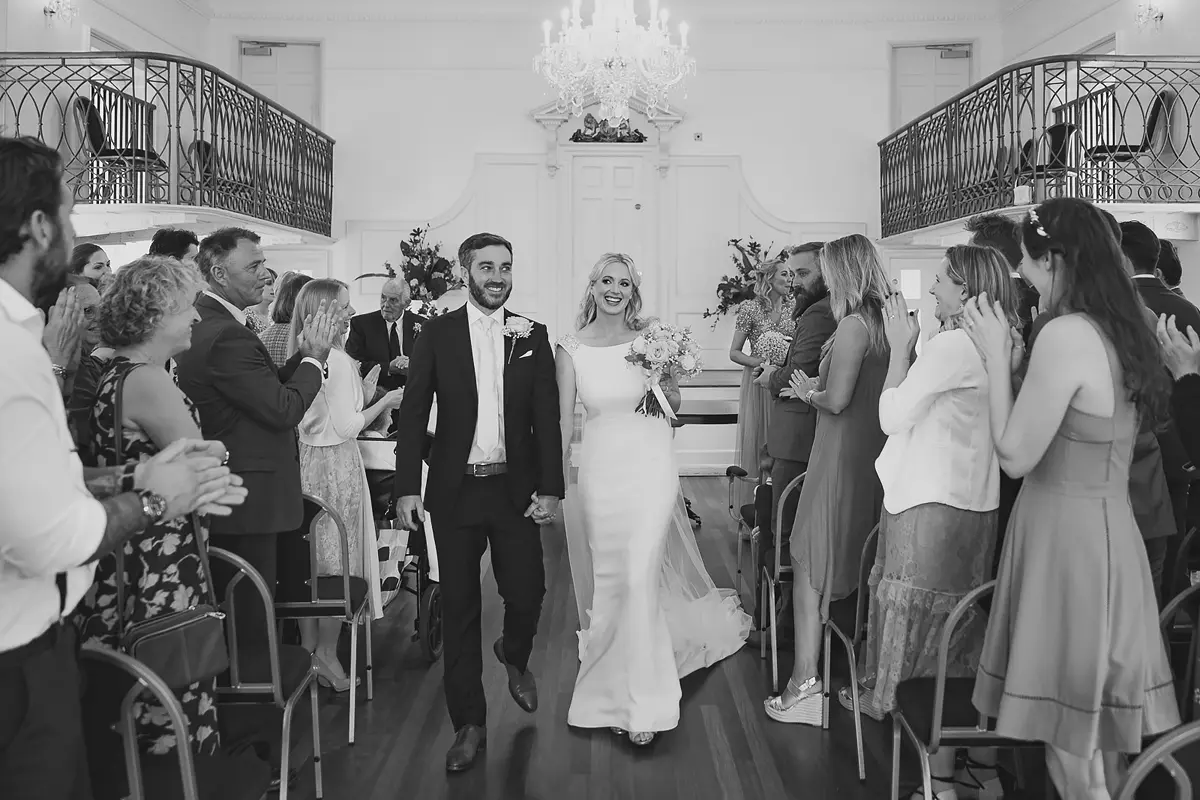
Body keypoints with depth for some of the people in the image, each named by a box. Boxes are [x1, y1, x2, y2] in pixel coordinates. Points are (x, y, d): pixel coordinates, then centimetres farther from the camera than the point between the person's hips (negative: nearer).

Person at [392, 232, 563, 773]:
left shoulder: (532, 336, 5)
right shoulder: (436, 334, 2)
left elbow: (547, 416, 2)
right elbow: (413, 413, -1)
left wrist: (550, 488, -5)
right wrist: (406, 488, -8)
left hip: (516, 489, 1)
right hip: (454, 489, 0)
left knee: (527, 594, -1)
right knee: (459, 608, 5)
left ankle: (514, 657, 35)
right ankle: (469, 725, 18)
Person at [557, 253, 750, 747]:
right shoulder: (571, 350, 0)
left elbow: (676, 407, 11)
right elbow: (564, 420, 2)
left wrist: (666, 387, -10)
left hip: (650, 466, -1)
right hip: (597, 469, 2)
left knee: (639, 574, -9)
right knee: (606, 576, 10)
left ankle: (641, 703, 3)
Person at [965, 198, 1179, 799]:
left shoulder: (1066, 335, -20)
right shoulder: (1121, 331, 7)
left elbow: (1015, 456, -16)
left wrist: (996, 357, -9)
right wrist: (1009, 358, 12)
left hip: (1067, 541, -9)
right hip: (1108, 530, 9)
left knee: (1072, 743, 5)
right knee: (1092, 735, 20)